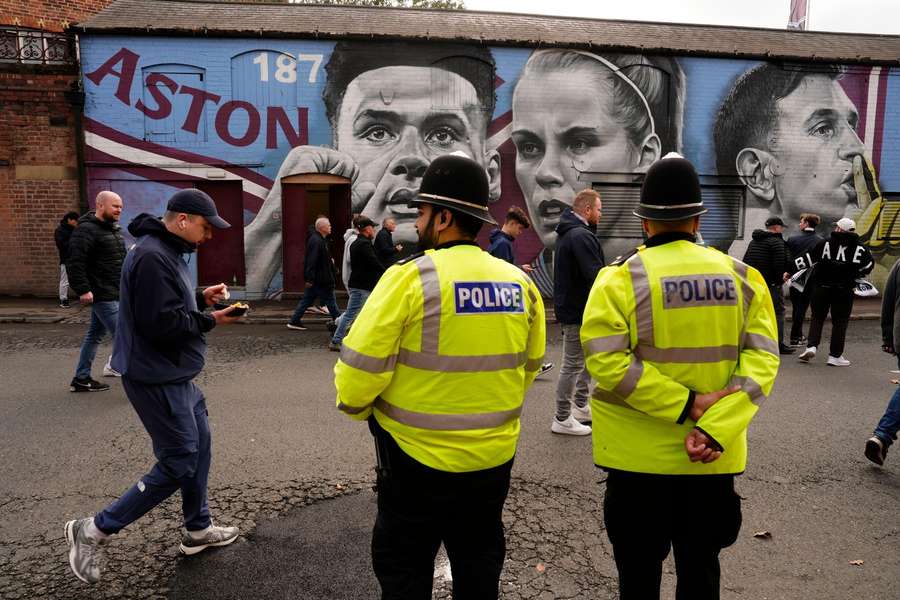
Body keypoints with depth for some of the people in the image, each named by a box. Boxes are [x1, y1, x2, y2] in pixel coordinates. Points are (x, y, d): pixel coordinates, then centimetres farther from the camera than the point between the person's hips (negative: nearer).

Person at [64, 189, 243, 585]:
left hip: (174, 374, 11)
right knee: (179, 463, -3)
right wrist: (210, 320, -14)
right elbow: (162, 323, -27)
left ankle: (197, 529, 32)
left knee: (199, 446, 18)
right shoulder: (152, 257, -22)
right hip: (157, 378, -11)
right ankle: (94, 530, 10)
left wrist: (200, 299, 3)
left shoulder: (166, 252, 11)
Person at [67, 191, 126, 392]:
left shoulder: (113, 229, 16)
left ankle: (81, 379, 24)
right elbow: (75, 262, -21)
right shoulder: (86, 230, -14)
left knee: (95, 335, 15)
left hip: (113, 293, 10)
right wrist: (83, 290, -24)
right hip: (102, 295, -10)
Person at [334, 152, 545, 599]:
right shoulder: (520, 283, -2)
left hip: (418, 456, -5)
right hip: (494, 455, 5)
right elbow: (529, 366, 8)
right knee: (479, 564, 23)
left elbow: (361, 366, -17)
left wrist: (354, 406, 4)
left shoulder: (410, 277, -17)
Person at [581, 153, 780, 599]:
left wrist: (685, 406, -16)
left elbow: (607, 362, -20)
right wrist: (714, 429, -15)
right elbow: (761, 359, -9)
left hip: (639, 455, -3)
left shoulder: (620, 279, -10)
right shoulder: (742, 277, 0)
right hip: (713, 455, 3)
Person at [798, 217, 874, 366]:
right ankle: (835, 355, 10)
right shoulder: (860, 248, 0)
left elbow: (809, 259, -2)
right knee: (840, 322, 8)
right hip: (844, 291, 0)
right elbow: (868, 266, 9)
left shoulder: (825, 243, -5)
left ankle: (811, 346, -2)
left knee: (817, 318, 14)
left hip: (821, 288, 0)